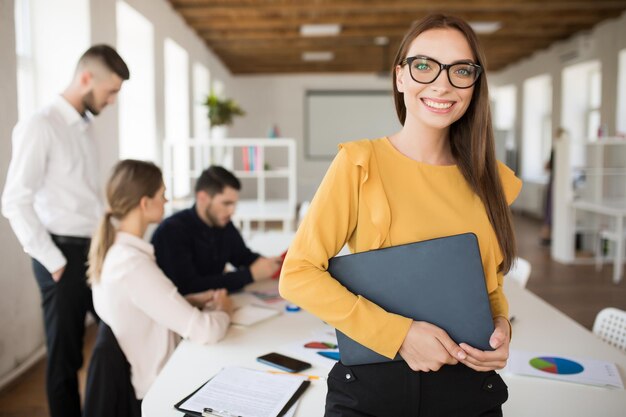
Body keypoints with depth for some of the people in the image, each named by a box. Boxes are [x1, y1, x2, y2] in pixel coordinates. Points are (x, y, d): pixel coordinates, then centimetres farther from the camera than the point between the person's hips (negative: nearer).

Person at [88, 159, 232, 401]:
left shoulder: (113, 250, 0)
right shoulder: (134, 265, -28)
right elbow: (205, 332, -28)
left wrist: (197, 299, -1)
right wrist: (223, 310, -8)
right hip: (155, 389, -8)